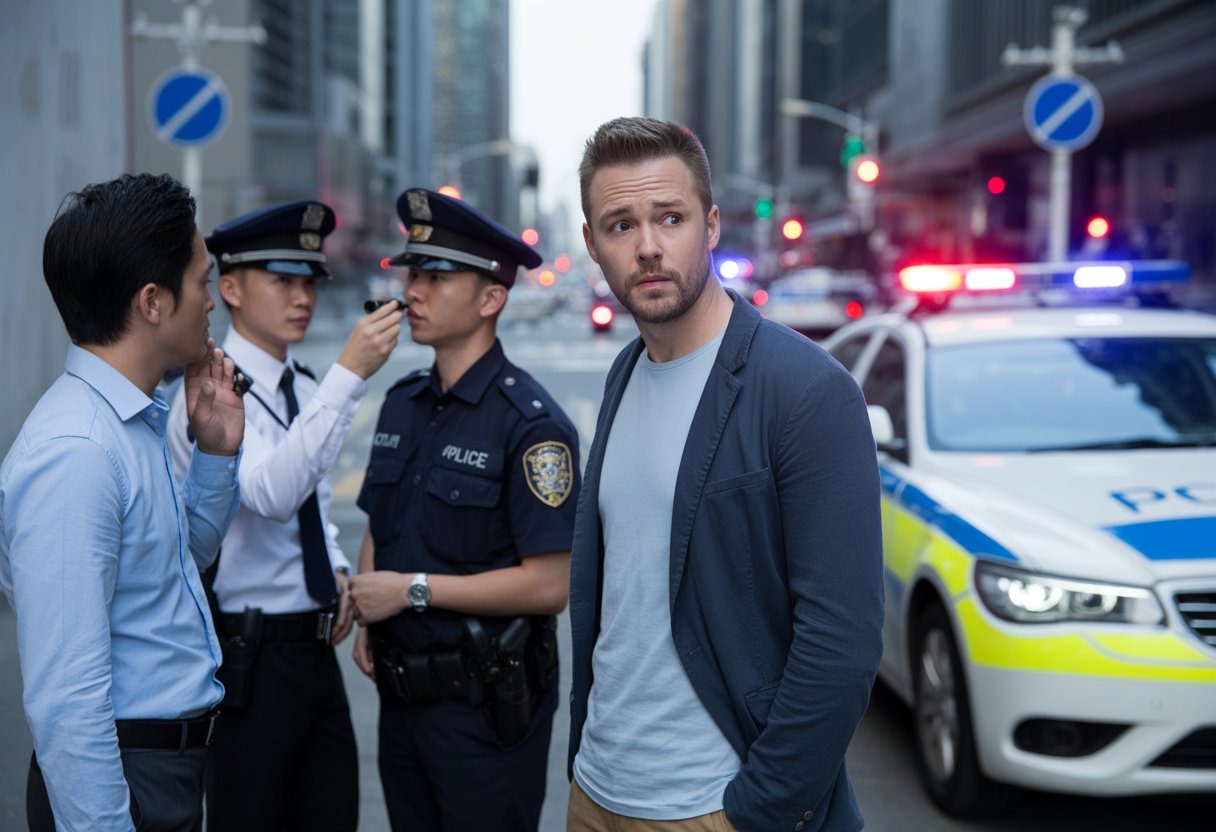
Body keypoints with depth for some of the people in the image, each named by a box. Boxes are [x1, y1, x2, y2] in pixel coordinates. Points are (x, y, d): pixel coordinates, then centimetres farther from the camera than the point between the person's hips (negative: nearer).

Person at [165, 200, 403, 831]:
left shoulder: (308, 390, 11)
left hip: (316, 646, 8)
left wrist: (338, 569, 4)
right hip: (248, 655, -7)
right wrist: (350, 375, -34)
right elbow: (272, 493, -31)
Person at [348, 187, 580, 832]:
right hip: (400, 695, 7)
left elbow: (549, 585, -21)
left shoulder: (532, 424, -17)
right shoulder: (402, 403, 7)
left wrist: (414, 589, -18)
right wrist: (367, 614, -1)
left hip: (486, 705, -7)